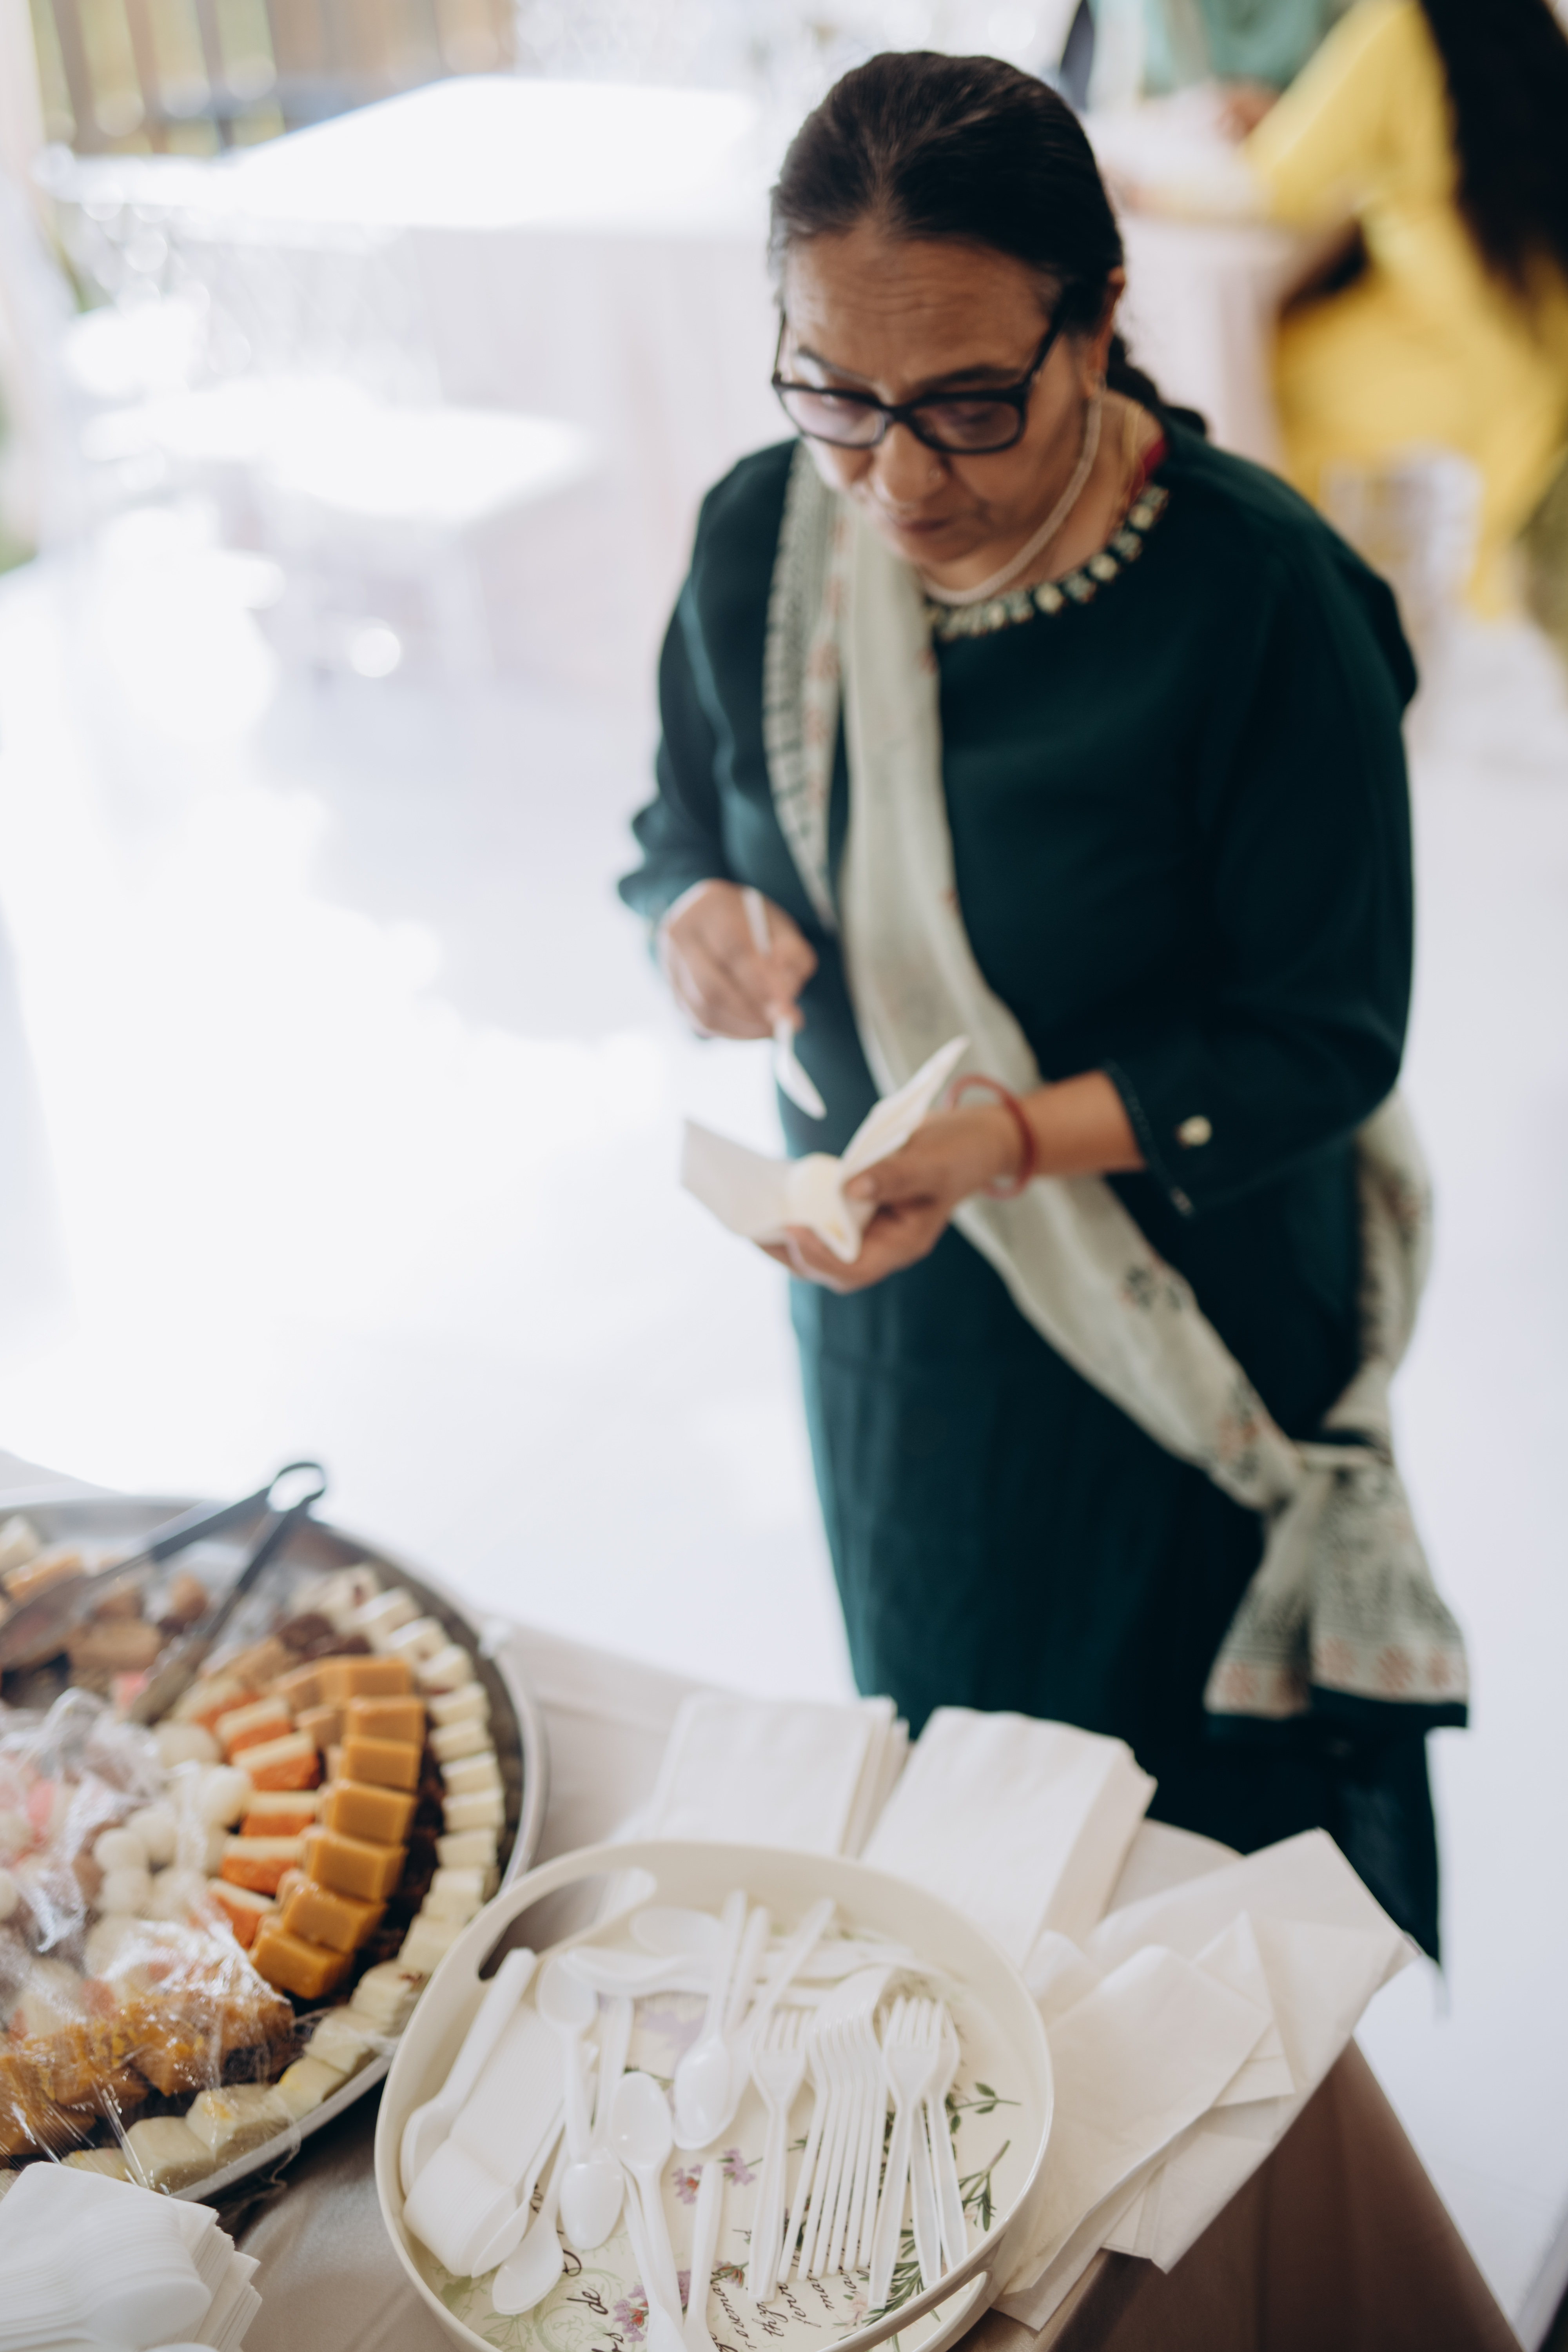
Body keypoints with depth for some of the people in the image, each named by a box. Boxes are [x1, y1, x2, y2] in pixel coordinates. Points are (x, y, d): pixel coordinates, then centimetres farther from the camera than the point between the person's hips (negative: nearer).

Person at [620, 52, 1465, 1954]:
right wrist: (698, 913, -18)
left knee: (1180, 1812, 16)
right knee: (934, 1750, 25)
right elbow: (679, 825, 7)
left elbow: (1326, 1040, -19)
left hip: (1186, 1327, -4)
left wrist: (1020, 1136, -33)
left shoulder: (1261, 595, -24)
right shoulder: (759, 536, -9)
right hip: (884, 1302, 5)